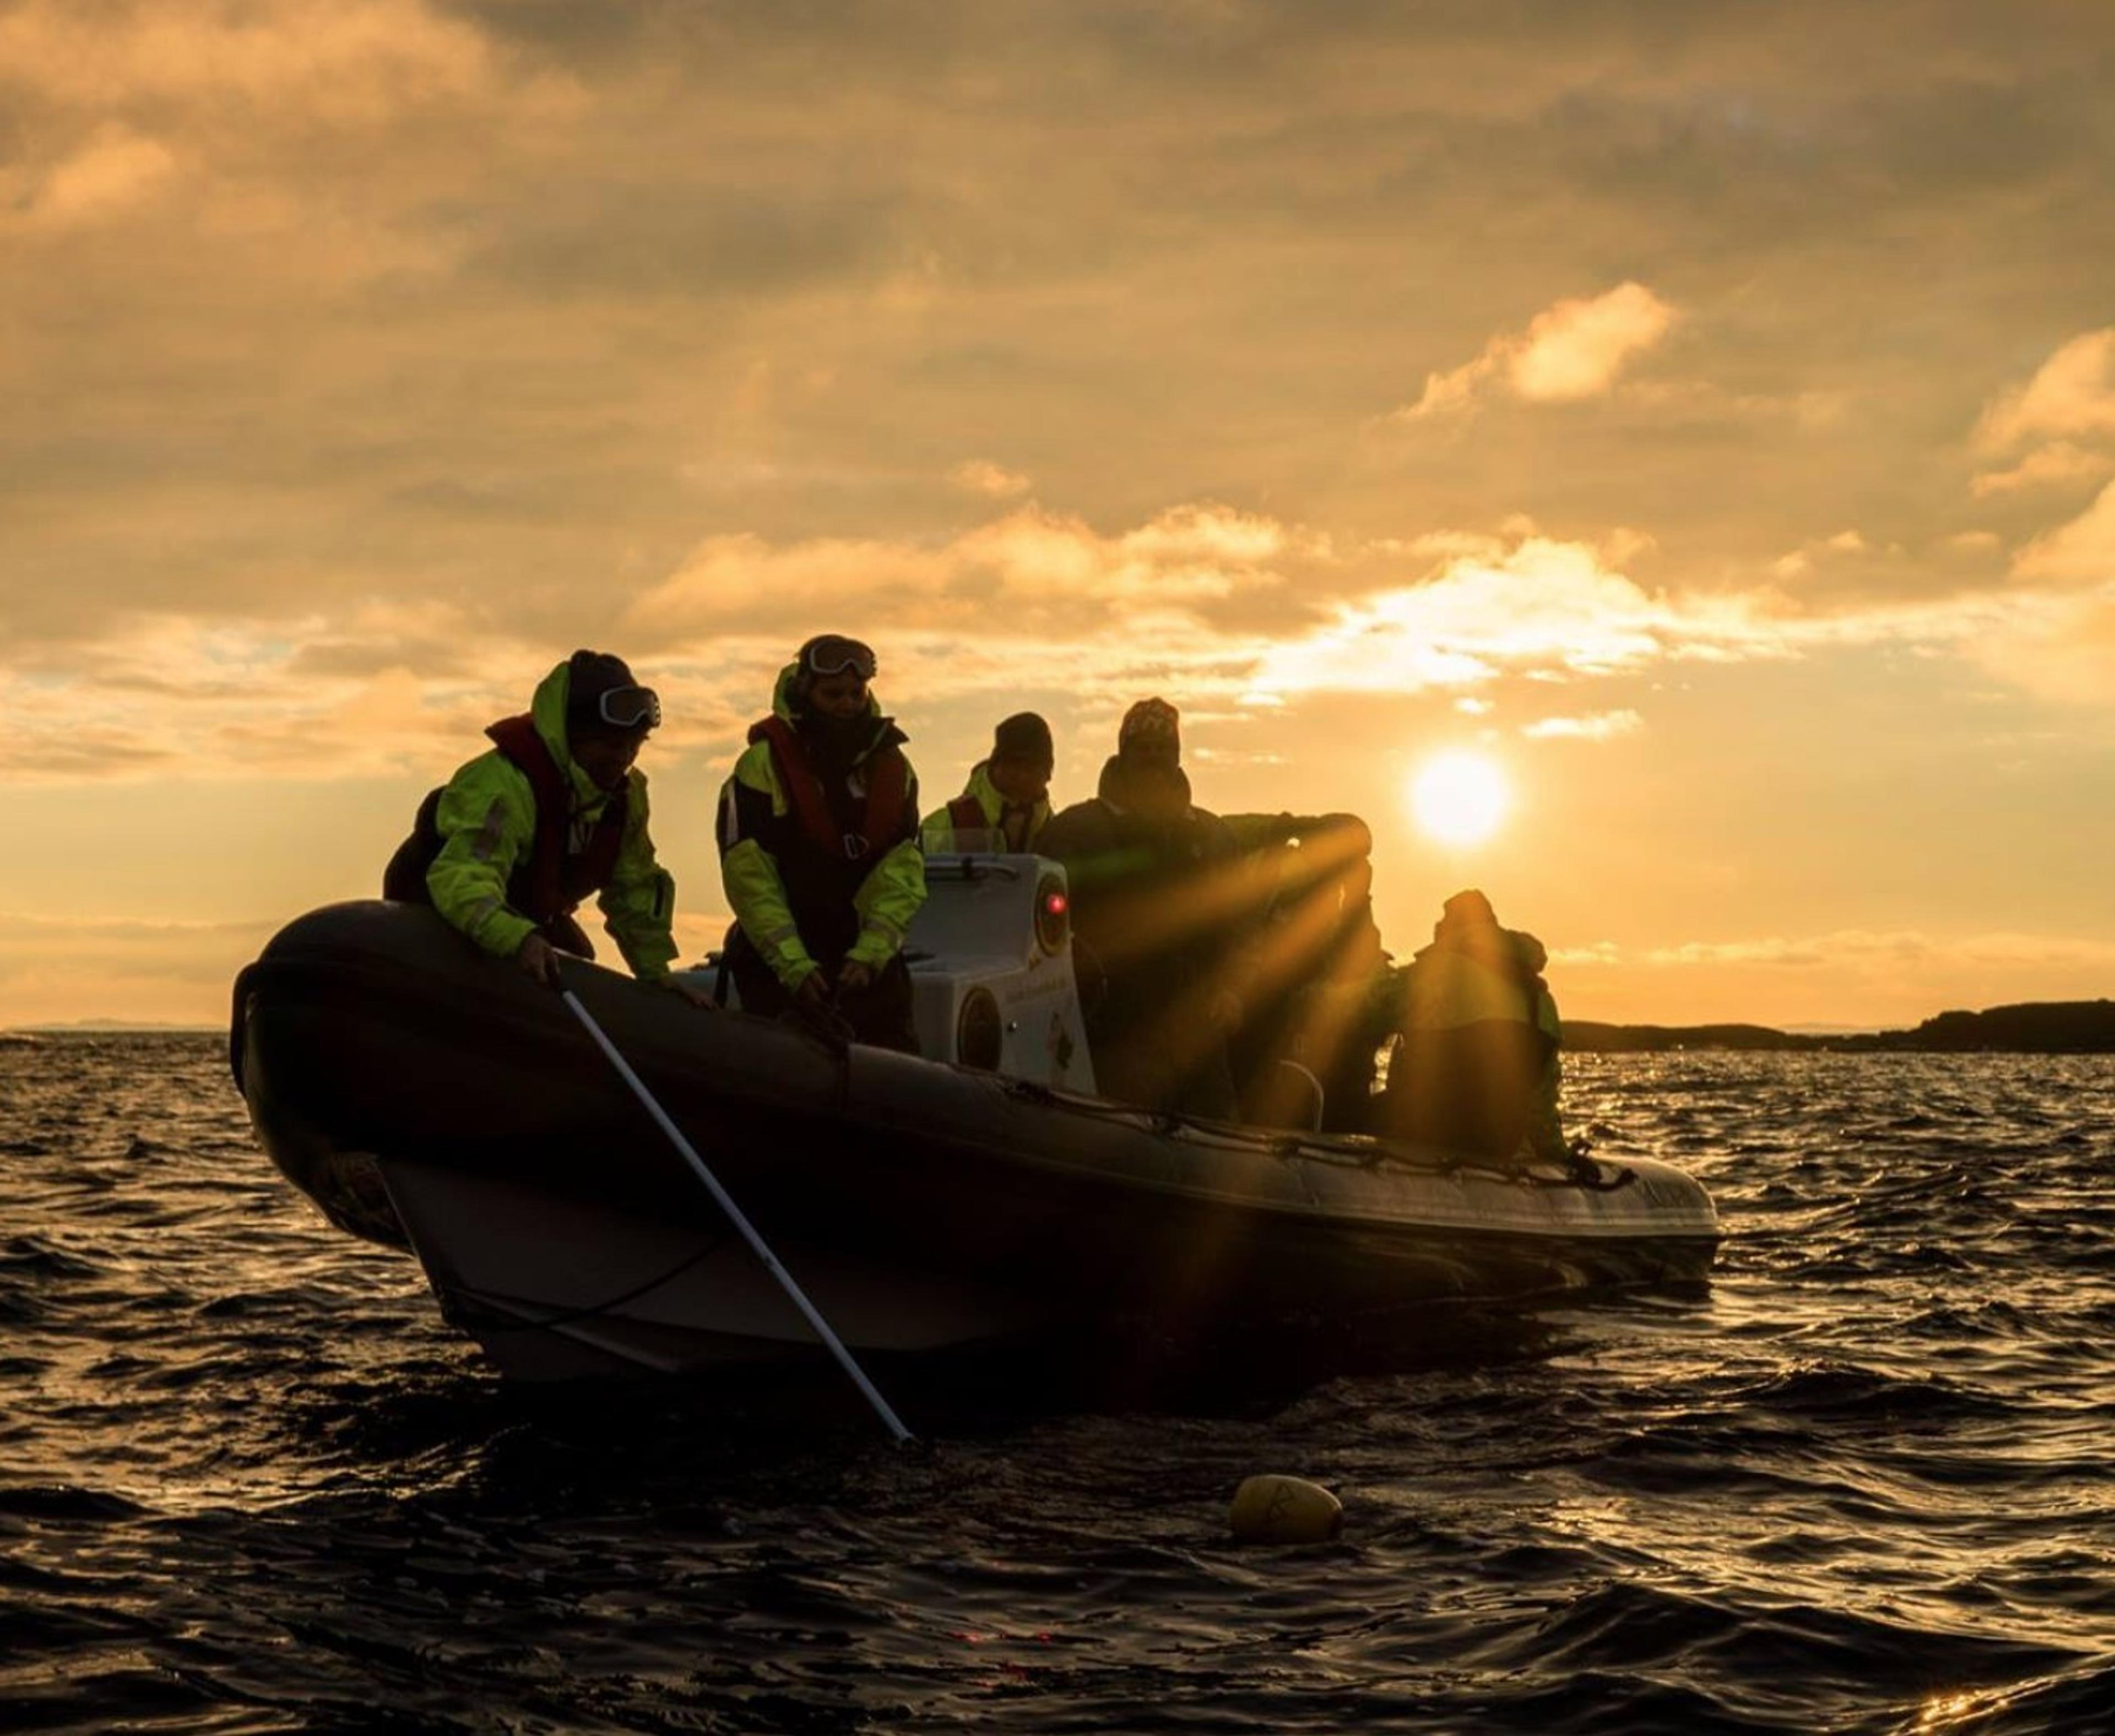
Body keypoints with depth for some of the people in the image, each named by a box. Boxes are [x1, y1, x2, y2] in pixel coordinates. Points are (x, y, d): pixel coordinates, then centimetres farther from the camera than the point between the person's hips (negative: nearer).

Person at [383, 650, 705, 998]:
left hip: (530, 916, 8)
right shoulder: (504, 784, -40)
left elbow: (637, 887, -1)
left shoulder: (626, 793, -12)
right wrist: (519, 939, -70)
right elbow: (463, 879, -53)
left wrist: (655, 970, -7)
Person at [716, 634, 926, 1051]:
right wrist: (794, 968, -22)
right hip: (778, 962, -4)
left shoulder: (893, 768, 5)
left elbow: (903, 876, -2)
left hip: (868, 961, 4)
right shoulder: (763, 765, -8)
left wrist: (869, 955, -17)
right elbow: (750, 880, -14)